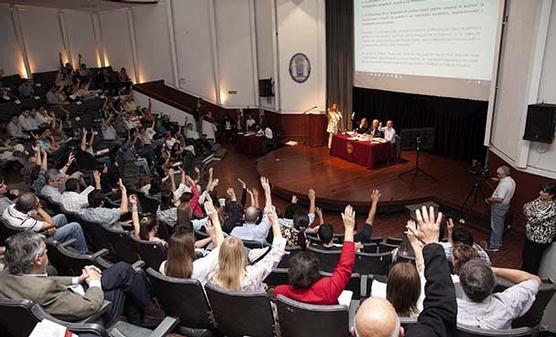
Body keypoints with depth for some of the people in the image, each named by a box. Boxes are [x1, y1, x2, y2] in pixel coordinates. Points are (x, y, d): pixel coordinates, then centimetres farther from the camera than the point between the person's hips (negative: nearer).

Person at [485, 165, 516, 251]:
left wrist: (489, 200, -16)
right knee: (500, 225, 20)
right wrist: (499, 180, 17)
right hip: (505, 205, 10)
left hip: (499, 206, -10)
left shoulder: (504, 184, -27)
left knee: (496, 227, -1)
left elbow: (499, 199, -31)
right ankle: (499, 242, 32)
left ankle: (494, 246, 6)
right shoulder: (511, 180, 4)